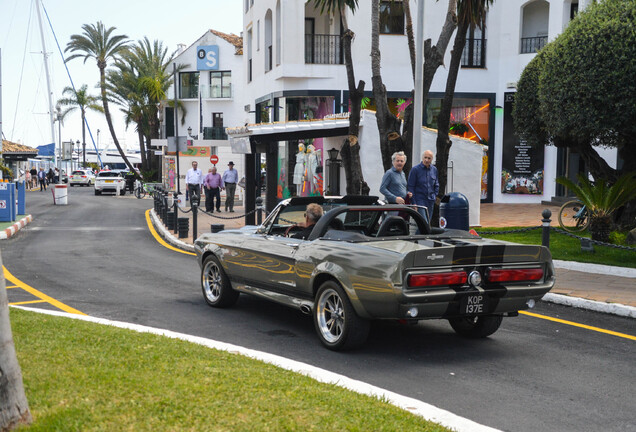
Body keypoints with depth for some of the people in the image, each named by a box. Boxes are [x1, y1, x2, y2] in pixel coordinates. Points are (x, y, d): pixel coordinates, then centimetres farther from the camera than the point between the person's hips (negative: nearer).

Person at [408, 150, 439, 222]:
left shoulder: (434, 169, 10)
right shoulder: (415, 169, -6)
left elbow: (436, 185, 23)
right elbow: (410, 187, -6)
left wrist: (434, 196, 9)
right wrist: (413, 203, -11)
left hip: (430, 201, 6)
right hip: (419, 200, -5)